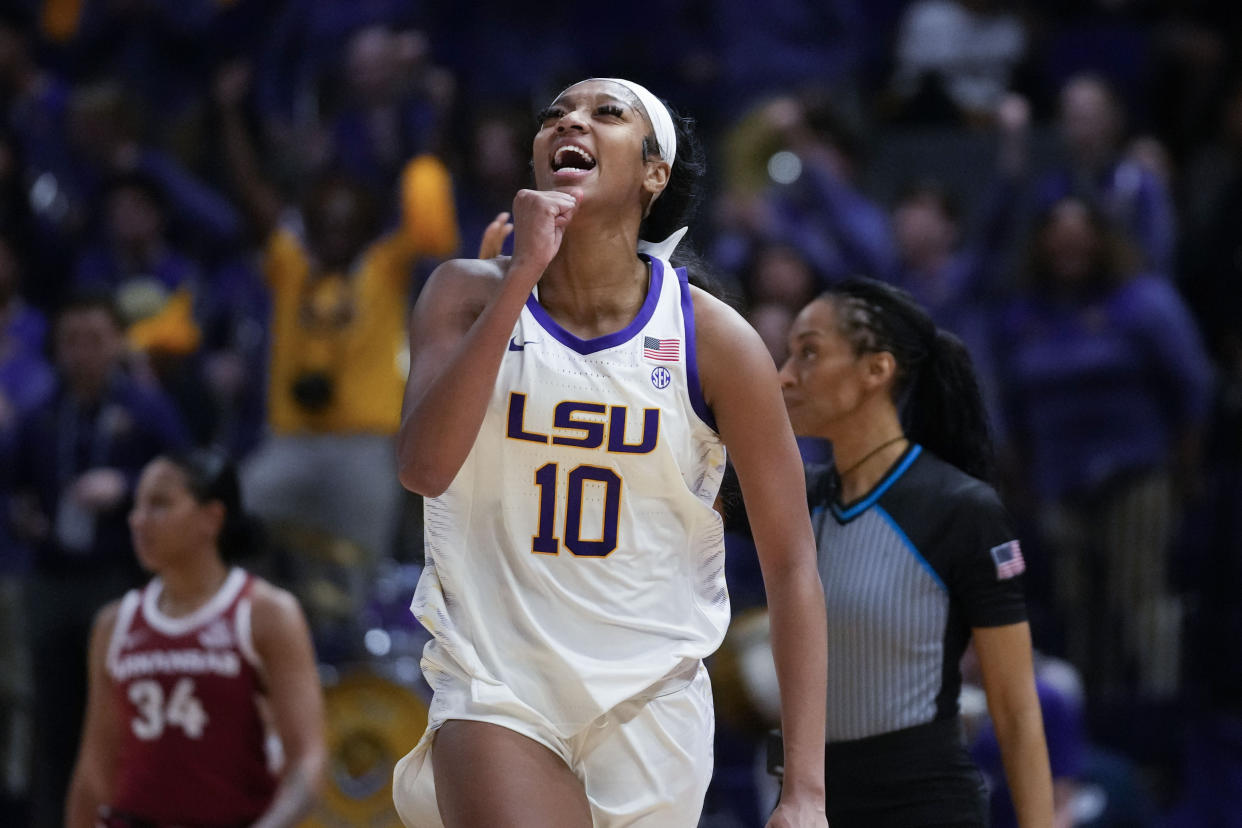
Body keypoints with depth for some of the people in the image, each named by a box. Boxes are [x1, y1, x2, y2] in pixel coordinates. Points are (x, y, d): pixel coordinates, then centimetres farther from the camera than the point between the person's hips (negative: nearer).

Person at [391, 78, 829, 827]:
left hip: (650, 704, 1)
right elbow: (424, 467, -19)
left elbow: (791, 562, -5)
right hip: (496, 689, -1)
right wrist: (524, 274, -21)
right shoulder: (471, 295, -2)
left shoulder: (712, 338, -6)